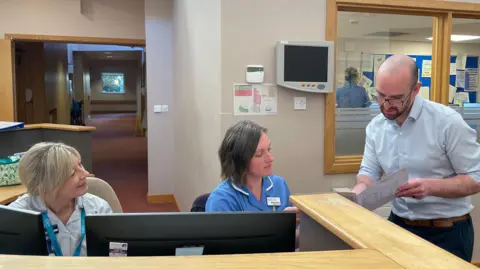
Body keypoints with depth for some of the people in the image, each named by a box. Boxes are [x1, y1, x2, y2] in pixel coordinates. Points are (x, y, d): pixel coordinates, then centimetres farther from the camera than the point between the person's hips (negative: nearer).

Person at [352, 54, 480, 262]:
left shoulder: (448, 122, -17)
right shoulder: (375, 127, 0)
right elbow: (369, 171, 5)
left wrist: (431, 186, -29)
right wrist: (362, 185, -18)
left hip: (448, 233, -4)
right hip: (399, 225, 5)